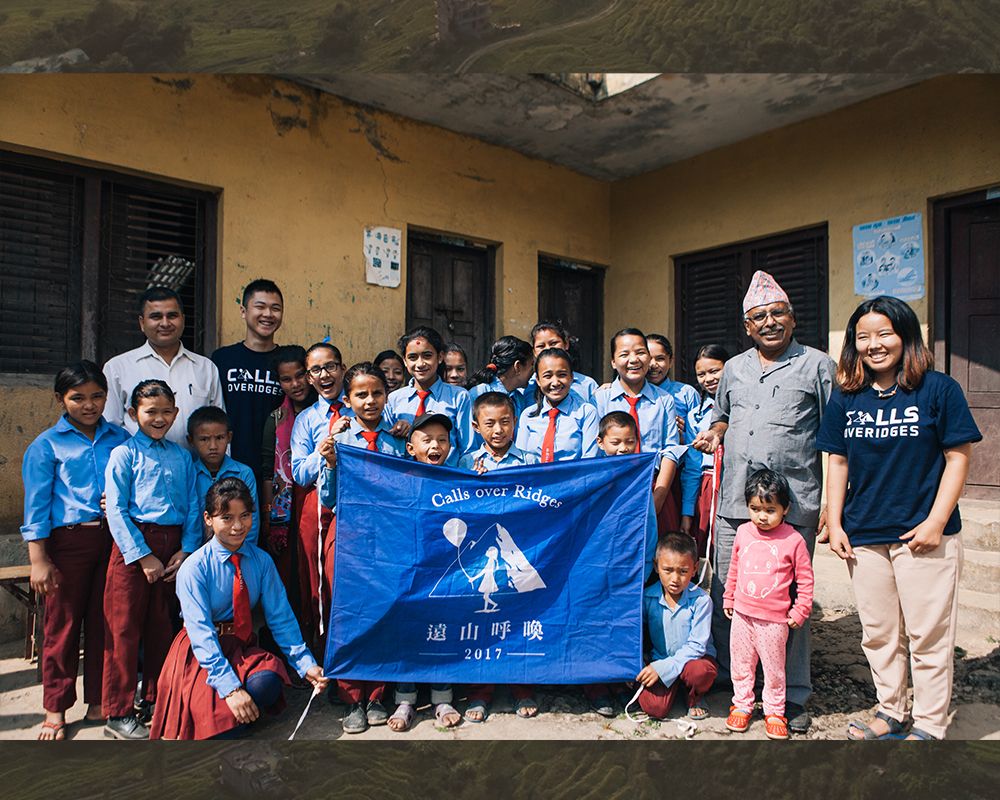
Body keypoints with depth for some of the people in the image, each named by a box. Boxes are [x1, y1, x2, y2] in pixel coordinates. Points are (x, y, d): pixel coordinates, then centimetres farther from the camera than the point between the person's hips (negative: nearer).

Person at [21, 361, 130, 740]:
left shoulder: (120, 438, 8)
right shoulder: (46, 445, 0)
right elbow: (36, 506, -3)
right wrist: (38, 560, -6)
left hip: (112, 538, 3)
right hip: (68, 540, -2)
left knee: (104, 622, 11)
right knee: (63, 624, 7)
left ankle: (98, 702, 25)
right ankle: (55, 710, 23)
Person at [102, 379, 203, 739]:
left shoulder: (182, 456, 8)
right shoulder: (124, 454, -4)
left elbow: (193, 507, 8)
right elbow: (116, 510, -9)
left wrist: (186, 550, -2)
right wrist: (143, 556, -12)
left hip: (172, 544, 4)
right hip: (133, 544, -4)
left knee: (162, 625, 14)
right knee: (124, 629, 2)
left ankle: (156, 697, 29)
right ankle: (118, 713, 13)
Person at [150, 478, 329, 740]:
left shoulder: (261, 560, -3)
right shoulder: (194, 568, -14)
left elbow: (280, 617, -2)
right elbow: (201, 632, -21)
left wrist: (306, 664, -13)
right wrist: (230, 687, -30)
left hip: (244, 647, 4)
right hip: (202, 652, -4)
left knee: (267, 682, -29)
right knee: (223, 719, -29)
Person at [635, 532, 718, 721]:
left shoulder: (701, 600, -18)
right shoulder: (647, 597, -10)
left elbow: (696, 646, -19)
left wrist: (662, 668, -25)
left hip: (694, 658, -1)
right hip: (660, 660, 2)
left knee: (700, 671, -36)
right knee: (654, 707, -21)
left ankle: (695, 697, 1)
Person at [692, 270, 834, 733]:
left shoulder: (817, 366, 3)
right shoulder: (734, 368, 16)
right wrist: (714, 433, 7)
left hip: (793, 507, -4)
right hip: (733, 503, 5)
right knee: (725, 594, 11)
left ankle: (793, 696, 21)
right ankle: (725, 678, 29)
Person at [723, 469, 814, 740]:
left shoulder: (793, 540, -11)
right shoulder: (743, 532, 0)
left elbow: (805, 579, -3)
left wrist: (799, 611, -3)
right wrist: (728, 598, 16)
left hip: (774, 619, -3)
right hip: (742, 614, 4)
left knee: (774, 667, 10)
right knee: (741, 663, 15)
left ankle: (774, 711, 28)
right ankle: (742, 704, 32)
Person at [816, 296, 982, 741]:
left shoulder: (938, 390, -6)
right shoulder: (846, 398, 4)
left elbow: (958, 458, -5)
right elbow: (838, 463, 8)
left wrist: (936, 522, -11)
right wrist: (834, 524, 3)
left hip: (924, 536, -4)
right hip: (864, 537, 4)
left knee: (928, 637, 6)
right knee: (878, 634, 15)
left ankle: (929, 726, 24)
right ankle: (891, 713, 33)